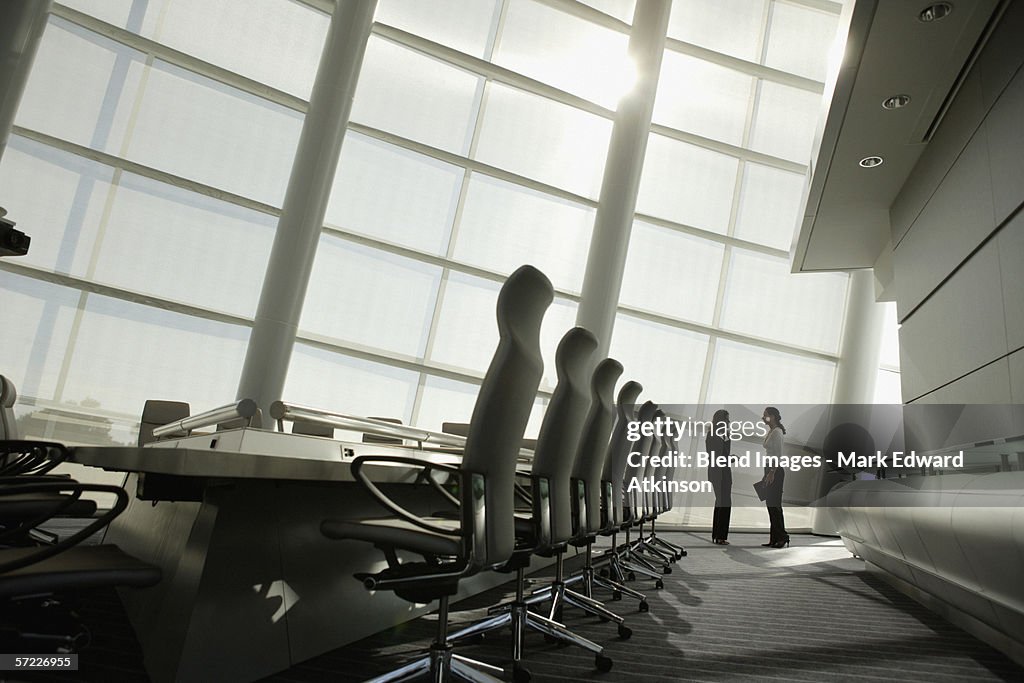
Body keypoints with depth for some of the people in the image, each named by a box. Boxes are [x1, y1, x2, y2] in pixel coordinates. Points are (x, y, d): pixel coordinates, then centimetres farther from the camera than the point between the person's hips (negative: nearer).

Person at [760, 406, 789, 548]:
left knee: (774, 504, -7)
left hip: (776, 470, -10)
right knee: (770, 504, 9)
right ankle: (774, 539, 12)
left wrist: (772, 473, -22)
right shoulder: (770, 432, 16)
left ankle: (782, 537, -2)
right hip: (770, 469, 10)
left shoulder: (776, 432, -14)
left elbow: (778, 455, -19)